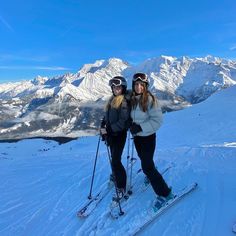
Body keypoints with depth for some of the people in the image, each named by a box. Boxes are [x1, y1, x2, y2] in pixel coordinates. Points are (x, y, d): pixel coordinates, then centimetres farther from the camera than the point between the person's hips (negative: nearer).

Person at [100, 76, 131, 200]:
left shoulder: (124, 101, -14)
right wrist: (103, 126, 2)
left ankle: (121, 186, 11)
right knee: (114, 158, 20)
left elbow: (123, 122, -20)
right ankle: (116, 176, 42)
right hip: (110, 133, 7)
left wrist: (109, 129, -22)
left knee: (115, 161, -6)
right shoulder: (112, 100, 11)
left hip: (119, 134, -7)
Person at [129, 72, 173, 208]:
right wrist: (131, 125, -4)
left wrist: (140, 127, -26)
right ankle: (152, 176, 54)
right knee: (145, 161, 24)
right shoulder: (132, 99, 1)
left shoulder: (150, 99, -18)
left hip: (148, 136, -6)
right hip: (137, 136, 7)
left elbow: (157, 120, -20)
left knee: (147, 166, -7)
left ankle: (164, 193, 10)